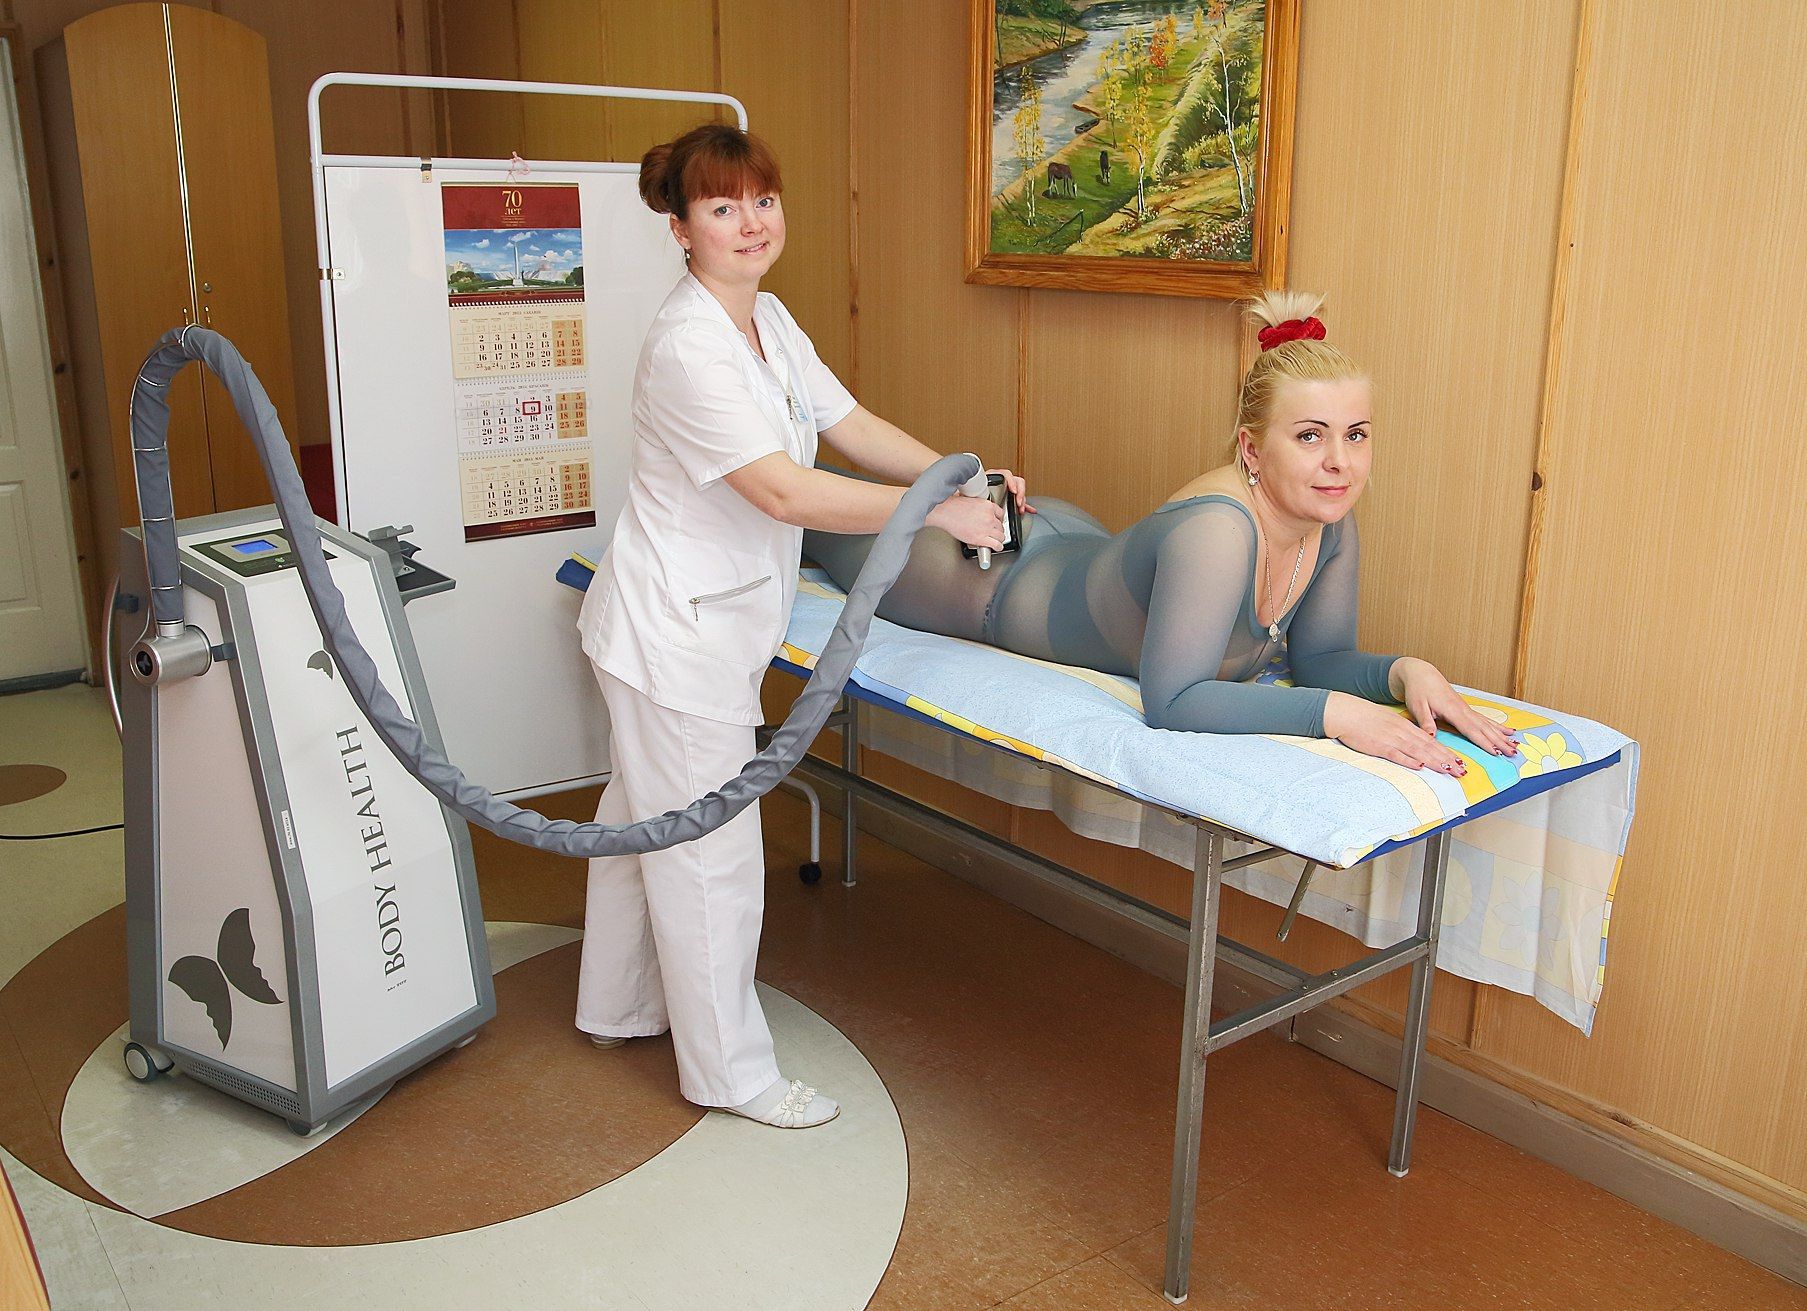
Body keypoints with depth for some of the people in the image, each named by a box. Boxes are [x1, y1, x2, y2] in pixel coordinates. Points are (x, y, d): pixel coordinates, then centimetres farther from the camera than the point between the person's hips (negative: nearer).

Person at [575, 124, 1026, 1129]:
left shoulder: (769, 319, 7)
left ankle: (619, 1006, 42)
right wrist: (938, 510, -24)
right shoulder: (690, 347, -24)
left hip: (705, 620, 10)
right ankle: (729, 1069, 19)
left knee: (646, 815, 23)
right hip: (676, 629, -10)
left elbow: (853, 426, 8)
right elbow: (784, 491, -29)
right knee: (713, 848, 1)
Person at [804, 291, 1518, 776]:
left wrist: (1403, 671, -27)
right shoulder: (1217, 526, -42)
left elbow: (1319, 656, -9)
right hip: (999, 587, -5)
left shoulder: (1331, 524, -20)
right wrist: (1333, 712, -46)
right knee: (865, 550, 23)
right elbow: (1170, 702, -43)